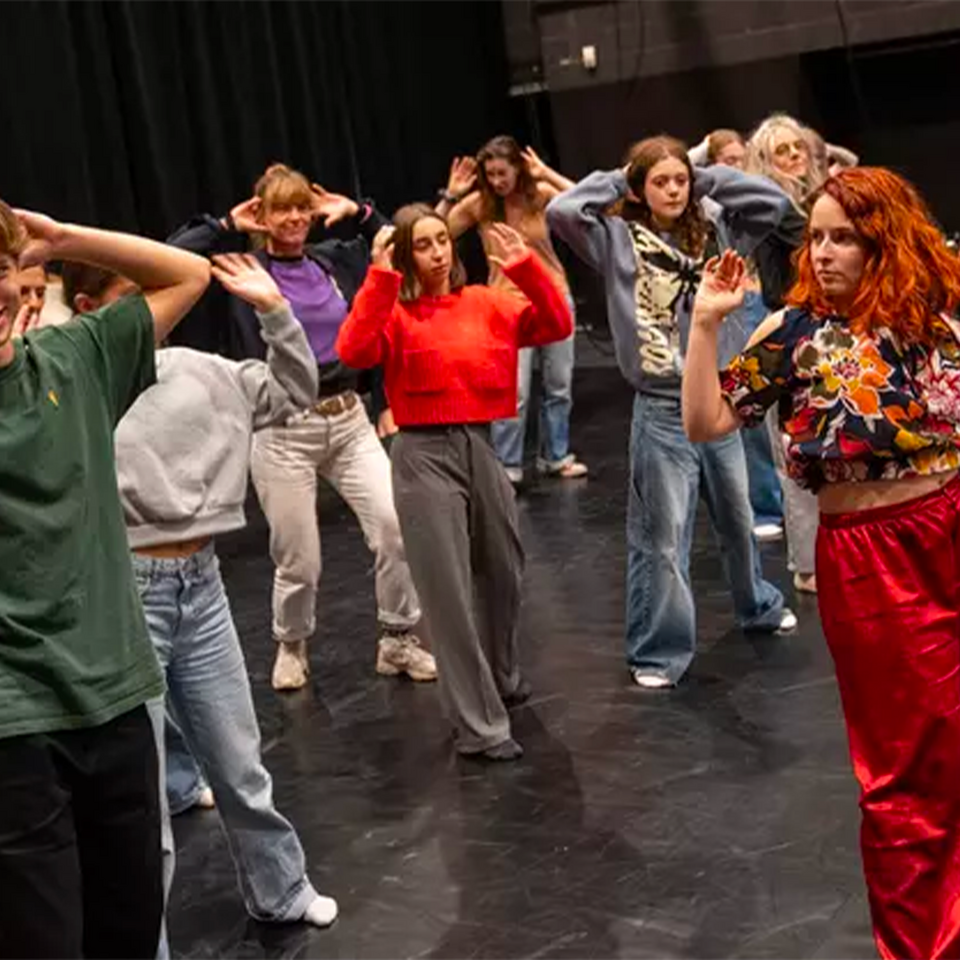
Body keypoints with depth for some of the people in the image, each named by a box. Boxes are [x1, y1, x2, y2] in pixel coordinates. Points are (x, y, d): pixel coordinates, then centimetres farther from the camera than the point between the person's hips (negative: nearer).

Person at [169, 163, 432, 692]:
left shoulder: (335, 259, 7)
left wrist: (357, 212, 6)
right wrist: (227, 226, -9)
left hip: (349, 419, 3)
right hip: (283, 431, -3)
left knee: (396, 527, -12)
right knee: (298, 562, 4)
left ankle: (398, 640, 10)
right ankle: (291, 647, 34)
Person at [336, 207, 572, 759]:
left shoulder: (486, 304, 8)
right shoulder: (395, 313, -4)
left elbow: (556, 327, 1)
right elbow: (353, 351, -22)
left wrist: (526, 268, -10)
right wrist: (381, 279, -24)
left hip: (481, 446, 5)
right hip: (424, 455, -5)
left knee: (505, 574, 20)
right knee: (449, 592, -3)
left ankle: (502, 677, 46)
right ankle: (480, 725, 5)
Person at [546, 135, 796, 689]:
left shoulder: (713, 230, 5)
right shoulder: (620, 239, -6)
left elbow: (774, 201, 1)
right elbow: (561, 211, -20)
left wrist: (709, 180, 1)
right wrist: (615, 183, -7)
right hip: (663, 411, -4)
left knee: (739, 519, 23)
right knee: (663, 538, 2)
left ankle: (759, 606, 46)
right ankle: (660, 651, 13)